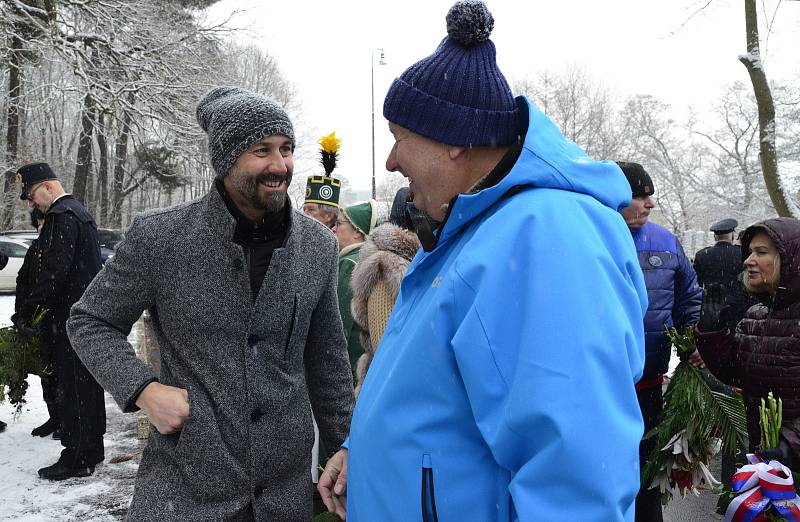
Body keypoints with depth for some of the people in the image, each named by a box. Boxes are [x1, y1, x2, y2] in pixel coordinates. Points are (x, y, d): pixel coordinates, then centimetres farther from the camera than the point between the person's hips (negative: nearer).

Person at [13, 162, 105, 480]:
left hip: (69, 318, -10)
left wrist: (26, 310, -18)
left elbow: (55, 271, -23)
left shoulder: (61, 216, -14)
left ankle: (76, 459, 4)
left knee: (73, 387, -3)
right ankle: (91, 450, 26)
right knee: (88, 384, 15)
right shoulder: (79, 212, 17)